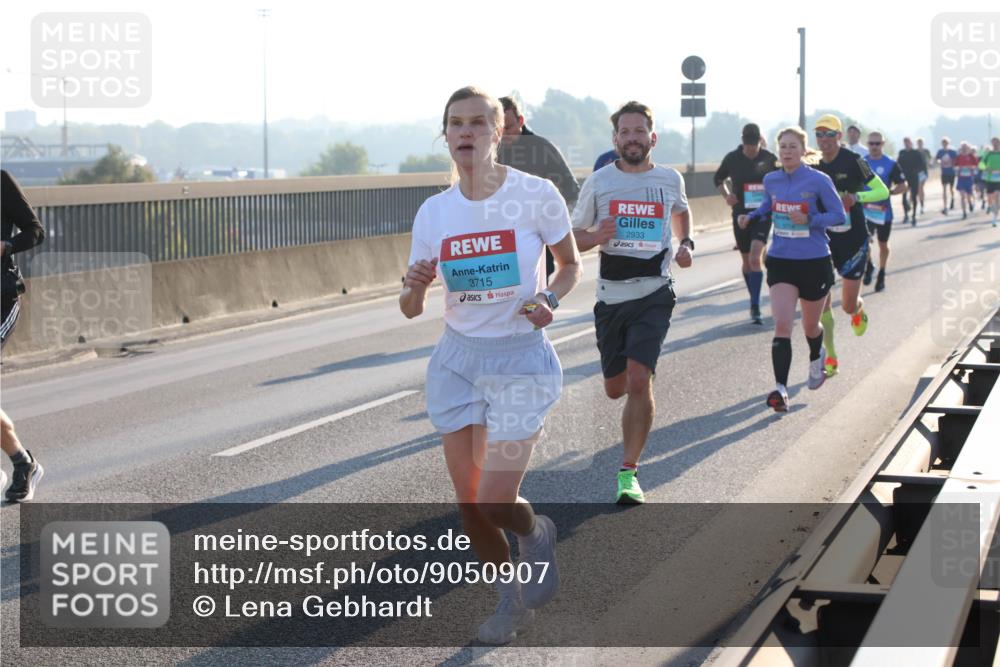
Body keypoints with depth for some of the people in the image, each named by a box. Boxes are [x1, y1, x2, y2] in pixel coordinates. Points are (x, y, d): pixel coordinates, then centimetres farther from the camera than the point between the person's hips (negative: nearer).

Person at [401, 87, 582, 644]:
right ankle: (512, 599, 30)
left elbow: (571, 265, 4)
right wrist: (415, 287, -19)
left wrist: (551, 300, -16)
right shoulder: (434, 212, -2)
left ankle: (538, 532, 27)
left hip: (521, 360, -4)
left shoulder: (536, 194, -12)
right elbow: (410, 309, 3)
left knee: (495, 502, -10)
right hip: (457, 359, 4)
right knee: (469, 501, 6)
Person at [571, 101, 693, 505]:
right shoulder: (598, 183, 1)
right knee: (615, 389, 10)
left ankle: (629, 472, -9)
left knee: (639, 381, -17)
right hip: (611, 294, 2)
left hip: (654, 293, -1)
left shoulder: (670, 179, 4)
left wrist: (686, 243, 9)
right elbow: (573, 236, 7)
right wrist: (595, 237, -14)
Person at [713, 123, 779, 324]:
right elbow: (719, 178, 17)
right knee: (747, 261, 11)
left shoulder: (769, 158, -4)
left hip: (763, 215, -3)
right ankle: (755, 303, 28)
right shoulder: (732, 158, -1)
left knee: (755, 259, -17)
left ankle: (755, 307, -18)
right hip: (741, 215, 3)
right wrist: (727, 195, 0)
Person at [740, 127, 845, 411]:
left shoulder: (818, 181, -11)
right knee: (782, 324, -16)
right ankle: (781, 389, -20)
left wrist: (809, 220, -22)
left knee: (810, 326, 17)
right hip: (781, 261, 2)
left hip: (814, 262, -2)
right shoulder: (771, 180, 1)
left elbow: (838, 215, -7)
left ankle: (816, 358, 52)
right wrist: (751, 216, 3)